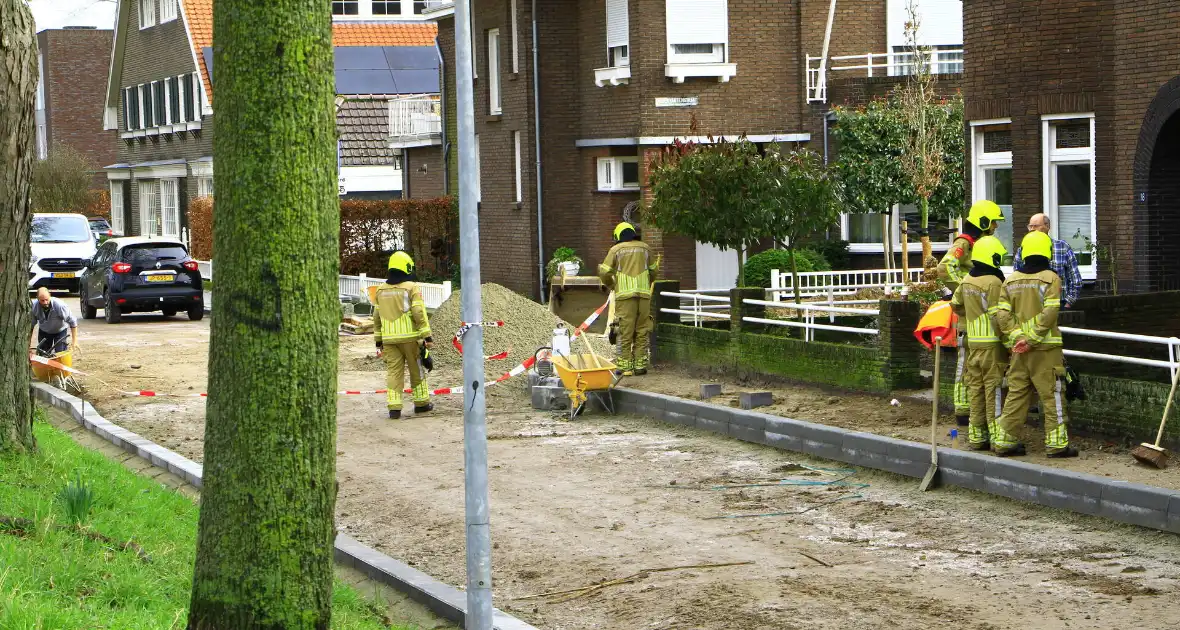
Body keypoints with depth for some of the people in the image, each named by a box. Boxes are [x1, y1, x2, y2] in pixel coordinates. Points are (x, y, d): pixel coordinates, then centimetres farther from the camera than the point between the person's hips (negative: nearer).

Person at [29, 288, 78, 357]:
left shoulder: (59, 305, -35)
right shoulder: (33, 306, -27)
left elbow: (72, 322, -26)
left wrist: (74, 341, -28)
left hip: (60, 330, -3)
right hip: (43, 331, 3)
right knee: (42, 355, 1)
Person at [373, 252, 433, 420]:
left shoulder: (381, 290, 10)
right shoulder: (412, 288, -6)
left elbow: (377, 318, 13)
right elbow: (419, 314, -12)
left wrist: (379, 341, 19)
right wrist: (427, 336, -10)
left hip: (389, 338, 4)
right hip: (409, 337, -4)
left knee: (393, 372, 3)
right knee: (417, 371, 11)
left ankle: (394, 407, -5)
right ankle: (421, 403, 19)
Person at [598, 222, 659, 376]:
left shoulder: (616, 249, 3)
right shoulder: (645, 248, 13)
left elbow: (604, 272, -1)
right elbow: (652, 271, 21)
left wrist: (611, 286, 17)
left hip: (625, 294, -2)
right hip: (644, 294, 2)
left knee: (625, 331, -1)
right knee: (642, 331, 6)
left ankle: (625, 365, -2)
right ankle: (640, 365, 5)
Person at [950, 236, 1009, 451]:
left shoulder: (966, 281, 9)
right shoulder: (993, 282, -14)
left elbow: (956, 304, 23)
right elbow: (997, 316, -17)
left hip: (973, 343, 7)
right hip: (992, 344, -7)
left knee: (976, 389, 11)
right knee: (994, 389, -4)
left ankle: (976, 437, 15)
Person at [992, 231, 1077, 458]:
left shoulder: (1011, 281, 7)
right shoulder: (1050, 279, -7)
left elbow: (1002, 314, -2)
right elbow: (1048, 314, -17)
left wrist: (1017, 337, -7)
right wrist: (1032, 339, -15)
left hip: (1019, 349, 5)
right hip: (1046, 348, -5)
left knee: (1016, 394, 11)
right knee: (1052, 396, 1)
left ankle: (1004, 441, 12)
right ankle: (1056, 444, 2)